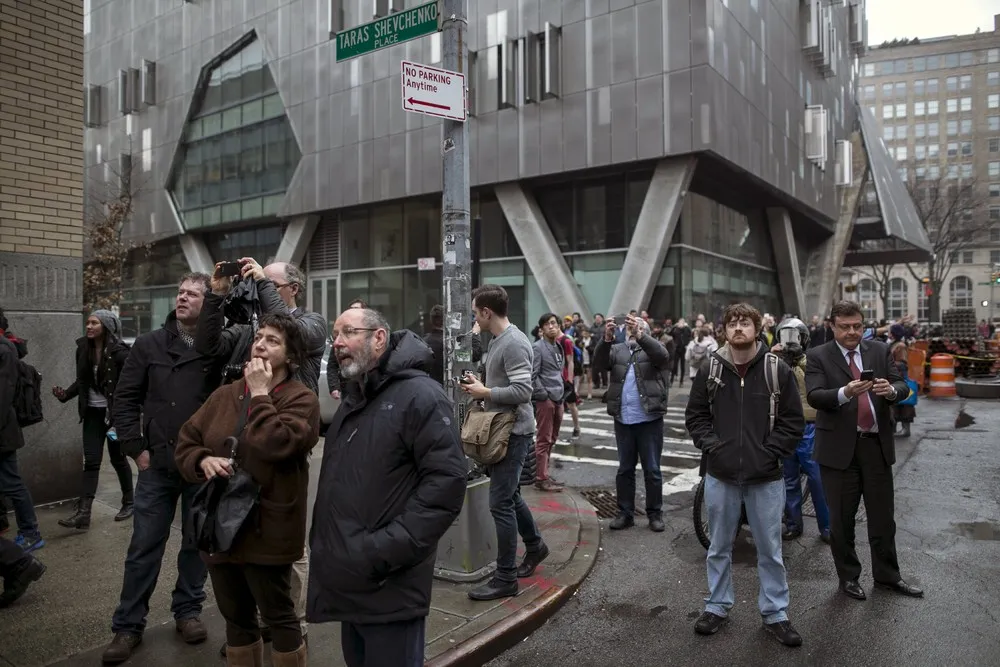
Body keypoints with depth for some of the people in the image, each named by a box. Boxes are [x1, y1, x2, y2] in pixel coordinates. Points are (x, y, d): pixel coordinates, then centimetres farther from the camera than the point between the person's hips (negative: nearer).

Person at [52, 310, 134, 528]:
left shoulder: (119, 352, -14)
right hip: (92, 412, 5)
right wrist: (65, 394, -6)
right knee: (91, 461, 0)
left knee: (117, 458, 7)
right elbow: (82, 381, 12)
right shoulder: (83, 349, 3)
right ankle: (83, 512, -2)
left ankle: (128, 503, 24)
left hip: (114, 413, -5)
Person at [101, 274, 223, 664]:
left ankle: (187, 610, 30)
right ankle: (128, 625, 22)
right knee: (144, 546, 9)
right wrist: (136, 449, -1)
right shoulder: (149, 344, 1)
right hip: (157, 464, 1)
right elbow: (124, 400, 4)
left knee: (197, 541, 12)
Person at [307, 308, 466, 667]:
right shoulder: (352, 401, 15)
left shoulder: (419, 396, -15)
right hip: (349, 583, 9)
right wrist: (322, 541, 12)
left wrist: (385, 550, -24)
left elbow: (447, 480, -23)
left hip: (389, 589, -9)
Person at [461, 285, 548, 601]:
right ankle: (534, 545, 41)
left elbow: (522, 391, -26)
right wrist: (481, 386, 4)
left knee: (500, 503, -5)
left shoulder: (514, 343, -19)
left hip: (513, 432, -10)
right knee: (510, 495, 21)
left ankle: (505, 578, 6)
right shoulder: (497, 340, 11)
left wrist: (484, 392, -16)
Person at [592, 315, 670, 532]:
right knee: (625, 469, 11)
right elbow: (600, 363, -8)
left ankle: (655, 513, 18)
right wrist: (607, 338, -26)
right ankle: (625, 513, 20)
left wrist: (639, 335, -34)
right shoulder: (617, 349, 11)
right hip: (623, 420, 3)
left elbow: (661, 354, -18)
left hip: (649, 420, -2)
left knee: (652, 470, 6)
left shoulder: (653, 348, 5)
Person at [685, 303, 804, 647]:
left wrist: (770, 451, -11)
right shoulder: (710, 370, 0)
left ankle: (775, 613, 28)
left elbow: (793, 420, -1)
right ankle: (717, 606, 31)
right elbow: (695, 414, 7)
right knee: (719, 547, 14)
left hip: (765, 476, -1)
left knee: (770, 550, 11)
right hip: (720, 474, 1)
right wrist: (710, 445, -7)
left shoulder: (778, 370, -4)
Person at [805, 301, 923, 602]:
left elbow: (902, 386, 0)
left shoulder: (880, 351, 7)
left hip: (877, 444, 3)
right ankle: (848, 577, 25)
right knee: (841, 519, 9)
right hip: (839, 447, -3)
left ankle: (887, 575, 31)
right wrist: (845, 393, -34)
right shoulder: (818, 357, -4)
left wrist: (891, 390, -24)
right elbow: (814, 396, -15)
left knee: (883, 516, 14)